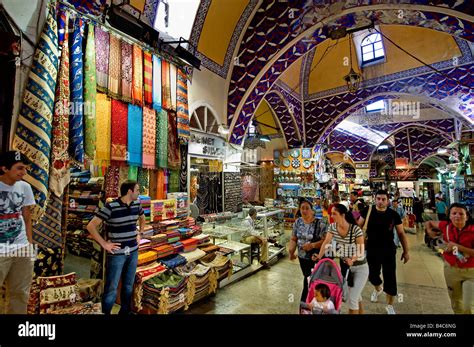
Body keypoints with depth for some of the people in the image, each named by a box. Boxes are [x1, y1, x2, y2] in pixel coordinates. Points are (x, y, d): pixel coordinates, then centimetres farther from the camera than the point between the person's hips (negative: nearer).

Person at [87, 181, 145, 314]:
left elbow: (142, 219, 21)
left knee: (129, 285, 19)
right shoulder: (111, 207, -18)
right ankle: (105, 312, 28)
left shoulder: (136, 205, 1)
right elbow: (91, 226, -16)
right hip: (117, 253, -6)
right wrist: (104, 244, -15)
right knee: (111, 288, 7)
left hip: (133, 252, 6)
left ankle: (125, 310, 38)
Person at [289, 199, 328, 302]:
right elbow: (293, 239, 3)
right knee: (306, 277, 20)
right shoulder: (297, 222, -2)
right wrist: (291, 251, -12)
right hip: (302, 257, 5)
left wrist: (312, 245, -29)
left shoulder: (320, 224, -16)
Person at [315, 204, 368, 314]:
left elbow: (361, 249, -21)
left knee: (352, 298, -3)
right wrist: (319, 256, -27)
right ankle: (360, 311, 44)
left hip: (360, 267, -5)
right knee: (356, 294, 22)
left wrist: (352, 259, -37)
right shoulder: (332, 227, -10)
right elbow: (326, 242, -14)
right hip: (345, 265, 5)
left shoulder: (356, 229, -24)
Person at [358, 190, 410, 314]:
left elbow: (401, 233, 1)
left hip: (389, 249, 0)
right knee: (372, 275, 13)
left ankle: (390, 306, 27)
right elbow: (358, 226, 0)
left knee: (390, 277, 5)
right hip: (372, 249, 1)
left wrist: (406, 251, 3)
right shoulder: (368, 211, -9)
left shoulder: (393, 214, -9)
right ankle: (377, 289, 49)